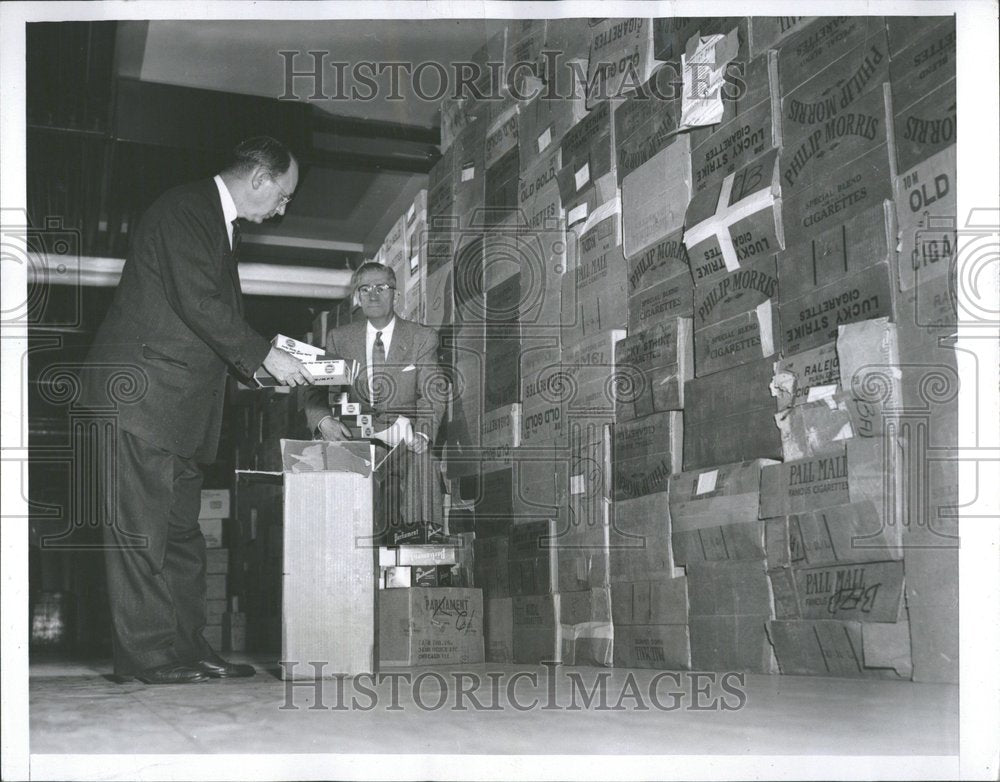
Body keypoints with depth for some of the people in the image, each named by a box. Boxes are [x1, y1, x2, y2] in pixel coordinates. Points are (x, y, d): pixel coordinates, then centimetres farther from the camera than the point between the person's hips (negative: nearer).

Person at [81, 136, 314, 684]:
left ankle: (187, 648, 11)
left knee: (182, 529, 8)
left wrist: (269, 361, 9)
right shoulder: (183, 209, -9)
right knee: (141, 526, -7)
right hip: (141, 392, -10)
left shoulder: (220, 225, 22)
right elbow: (198, 303, -19)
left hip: (182, 403, 10)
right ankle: (148, 654, -4)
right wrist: (266, 357, -15)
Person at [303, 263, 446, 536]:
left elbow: (433, 394, 1)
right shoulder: (339, 338, 13)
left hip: (405, 445, -1)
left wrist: (422, 433, -19)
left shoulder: (423, 338, 8)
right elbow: (315, 390, 6)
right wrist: (324, 420, -17)